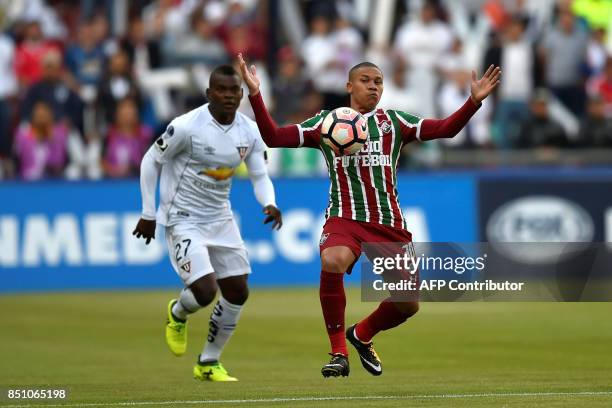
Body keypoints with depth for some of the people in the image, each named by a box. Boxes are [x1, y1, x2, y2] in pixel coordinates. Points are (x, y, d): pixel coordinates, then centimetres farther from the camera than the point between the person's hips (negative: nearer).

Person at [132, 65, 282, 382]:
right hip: (184, 221, -6)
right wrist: (148, 214, -6)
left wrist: (269, 204, -19)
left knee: (238, 293, 4)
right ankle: (178, 314, 20)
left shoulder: (250, 132, -4)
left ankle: (209, 363, 22)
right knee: (205, 290, -19)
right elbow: (150, 161, -9)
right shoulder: (187, 127, -20)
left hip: (220, 219, 6)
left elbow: (260, 176, 3)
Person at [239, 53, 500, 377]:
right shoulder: (325, 122, 9)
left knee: (407, 305, 1)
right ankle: (338, 353, -21)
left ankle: (362, 335, 36)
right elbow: (274, 138, 3)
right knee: (332, 261, -37)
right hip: (344, 218, -3)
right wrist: (255, 95, -8)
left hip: (390, 223, 3)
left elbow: (446, 129, 3)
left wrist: (475, 100, -10)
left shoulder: (394, 122, 13)